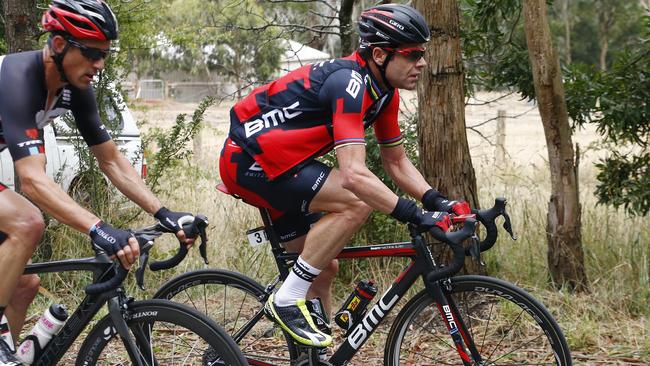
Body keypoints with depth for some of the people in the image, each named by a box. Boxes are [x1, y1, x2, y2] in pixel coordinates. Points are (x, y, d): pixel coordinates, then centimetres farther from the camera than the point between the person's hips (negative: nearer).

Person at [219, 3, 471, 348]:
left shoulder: (384, 92, 4)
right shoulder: (349, 83, -25)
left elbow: (396, 161, 11)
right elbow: (353, 175, -34)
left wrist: (439, 202, -4)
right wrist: (417, 216, -35)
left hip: (274, 161, 10)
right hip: (249, 159, -10)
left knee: (324, 267, 12)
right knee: (358, 202, -24)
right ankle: (287, 300, -16)